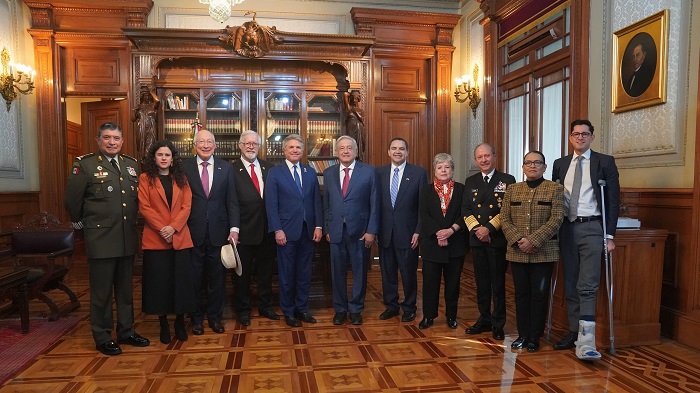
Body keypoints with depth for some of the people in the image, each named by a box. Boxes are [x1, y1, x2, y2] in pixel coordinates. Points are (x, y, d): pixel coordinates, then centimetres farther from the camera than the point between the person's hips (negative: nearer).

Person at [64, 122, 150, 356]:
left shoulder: (132, 165, 10)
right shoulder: (85, 164, -6)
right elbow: (72, 200, -4)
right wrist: (80, 224, 5)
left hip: (127, 238, 5)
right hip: (100, 239, -5)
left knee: (126, 289, 15)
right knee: (101, 291, 5)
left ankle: (126, 332, 28)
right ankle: (102, 338, 19)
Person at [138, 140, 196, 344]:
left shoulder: (181, 179, 11)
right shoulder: (145, 178, 4)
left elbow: (186, 206, 2)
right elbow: (144, 207, -4)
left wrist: (173, 227, -12)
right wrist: (161, 228, -14)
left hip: (180, 237, 2)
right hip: (155, 238, -2)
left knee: (181, 280, 4)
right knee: (159, 282, 4)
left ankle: (180, 322, 18)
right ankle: (163, 325, 17)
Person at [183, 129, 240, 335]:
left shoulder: (226, 167, 5)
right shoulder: (184, 167, 1)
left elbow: (232, 201, 2)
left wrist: (234, 228, -5)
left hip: (218, 231, 1)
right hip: (193, 231, -1)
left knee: (216, 276, 10)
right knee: (194, 277, 10)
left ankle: (214, 316, 27)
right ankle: (197, 317, 27)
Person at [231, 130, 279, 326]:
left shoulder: (268, 168, 6)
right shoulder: (232, 170, -7)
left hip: (266, 229, 4)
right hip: (244, 231, -4)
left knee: (266, 271, 17)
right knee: (242, 273, 11)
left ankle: (265, 306, 33)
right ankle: (243, 310, 27)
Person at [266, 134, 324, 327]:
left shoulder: (310, 172, 10)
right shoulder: (275, 173, -1)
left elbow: (317, 201, 8)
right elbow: (271, 204, -6)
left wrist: (318, 226, -1)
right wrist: (277, 230, -12)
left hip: (308, 231, 4)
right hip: (287, 231, -3)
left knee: (305, 273, 11)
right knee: (287, 274, 7)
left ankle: (302, 309, 25)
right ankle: (288, 312, 20)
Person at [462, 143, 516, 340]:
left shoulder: (507, 180, 0)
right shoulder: (470, 182, 13)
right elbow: (466, 209, 7)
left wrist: (489, 229, -14)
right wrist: (477, 229, -8)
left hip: (498, 239, -4)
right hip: (477, 239, 4)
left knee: (498, 283, 2)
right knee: (481, 282, 11)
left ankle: (498, 324, 13)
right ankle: (484, 319, 23)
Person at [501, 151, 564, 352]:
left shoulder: (555, 189, 1)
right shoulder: (512, 189, 10)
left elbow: (556, 219, -9)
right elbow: (504, 218, 5)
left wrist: (533, 240, -16)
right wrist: (517, 240, -10)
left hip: (544, 251, -2)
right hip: (517, 252, 3)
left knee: (539, 294, 3)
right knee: (521, 294, 9)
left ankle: (535, 337, 15)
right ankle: (522, 335, 19)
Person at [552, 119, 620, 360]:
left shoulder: (605, 162, 3)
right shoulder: (560, 164, 13)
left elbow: (613, 200, 0)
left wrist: (610, 235, -6)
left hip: (591, 228, -4)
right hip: (566, 229, 4)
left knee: (588, 285, -12)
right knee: (570, 285, 9)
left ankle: (586, 341, -13)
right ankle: (574, 332, 18)